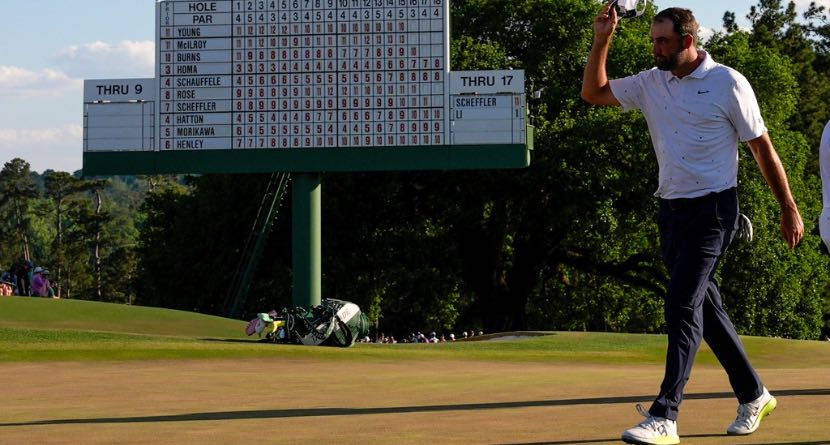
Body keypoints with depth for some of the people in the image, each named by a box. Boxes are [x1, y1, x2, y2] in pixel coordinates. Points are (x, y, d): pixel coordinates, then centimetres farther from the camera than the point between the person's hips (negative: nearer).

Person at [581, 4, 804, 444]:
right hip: (670, 210, 7)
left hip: (711, 210, -7)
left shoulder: (727, 83, -7)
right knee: (705, 307, 12)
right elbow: (593, 93, 14)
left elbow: (761, 147, -2)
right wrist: (601, 41, 0)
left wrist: (789, 209, 0)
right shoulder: (651, 83, 8)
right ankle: (753, 396, 27)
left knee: (682, 305, -16)